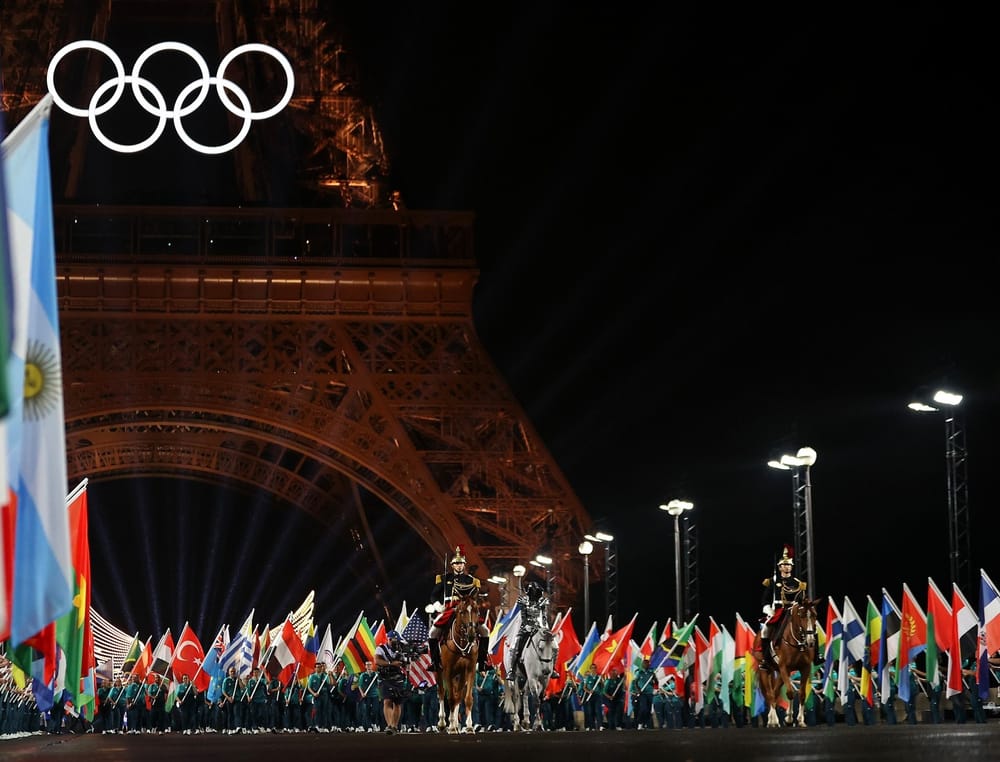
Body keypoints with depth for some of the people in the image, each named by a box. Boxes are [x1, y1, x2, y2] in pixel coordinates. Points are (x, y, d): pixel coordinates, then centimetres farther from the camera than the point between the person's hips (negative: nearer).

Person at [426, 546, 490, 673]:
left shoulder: (471, 580, 12)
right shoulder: (444, 579, 11)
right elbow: (434, 595, 12)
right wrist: (437, 604, -8)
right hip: (449, 610, 0)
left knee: (484, 631, -13)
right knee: (433, 633, -15)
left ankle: (482, 661, -5)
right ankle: (435, 661, -2)